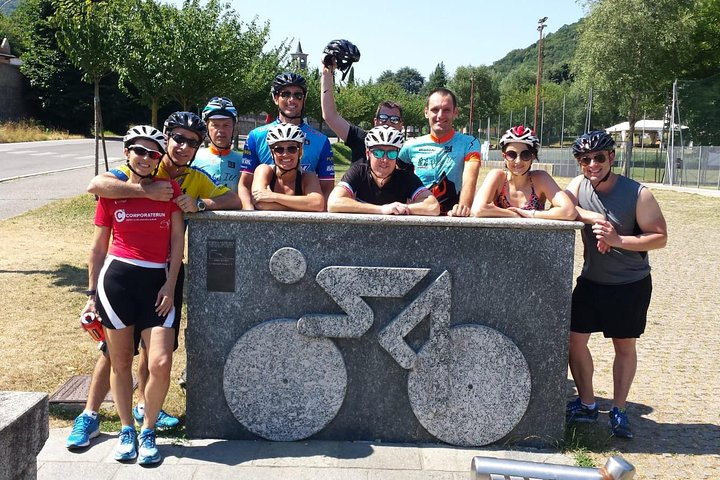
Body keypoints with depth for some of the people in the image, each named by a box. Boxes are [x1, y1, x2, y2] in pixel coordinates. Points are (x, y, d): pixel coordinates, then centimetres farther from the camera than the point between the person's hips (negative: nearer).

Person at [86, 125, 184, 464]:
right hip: (117, 278, 1)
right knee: (120, 361, 8)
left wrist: (170, 285, -4)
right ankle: (126, 428, 27)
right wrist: (91, 293, 10)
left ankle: (148, 430, 12)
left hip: (157, 281, 0)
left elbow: (177, 240, 3)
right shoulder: (111, 192, 6)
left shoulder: (170, 189, 6)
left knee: (160, 363, -10)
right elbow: (98, 247, 11)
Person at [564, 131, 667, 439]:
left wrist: (618, 240, -29)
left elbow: (660, 237, -16)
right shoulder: (579, 185, -5)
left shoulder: (637, 194, -17)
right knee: (574, 339, 3)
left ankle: (619, 411, 21)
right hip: (591, 280, 4)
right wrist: (596, 218, -30)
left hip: (631, 285, -4)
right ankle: (586, 405, 20)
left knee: (625, 346, 8)